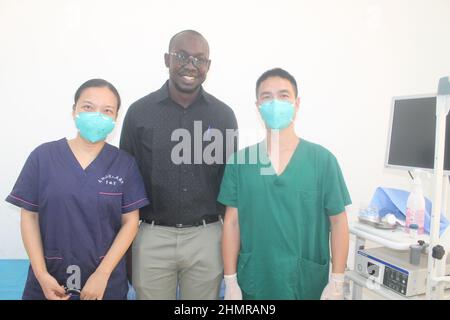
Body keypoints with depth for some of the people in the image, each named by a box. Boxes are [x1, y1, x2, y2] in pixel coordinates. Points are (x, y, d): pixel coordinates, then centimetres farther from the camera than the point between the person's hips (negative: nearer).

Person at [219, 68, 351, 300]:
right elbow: (232, 222, 0)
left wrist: (336, 283, -5)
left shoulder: (322, 159, -7)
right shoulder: (240, 160, -4)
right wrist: (230, 281, -2)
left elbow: (338, 221, -2)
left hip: (308, 284, 0)